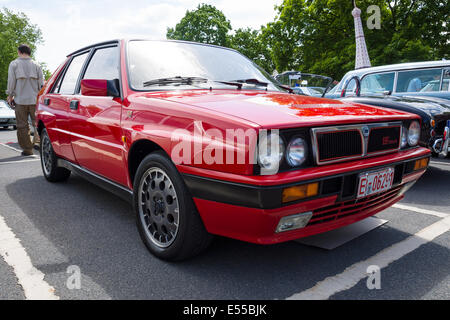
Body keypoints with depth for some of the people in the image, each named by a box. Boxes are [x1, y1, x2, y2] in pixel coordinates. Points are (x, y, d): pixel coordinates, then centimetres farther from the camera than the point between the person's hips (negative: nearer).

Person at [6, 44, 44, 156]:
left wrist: (10, 96, 9)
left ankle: (27, 149, 7)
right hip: (34, 99, 1)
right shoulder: (36, 65, 5)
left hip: (20, 100, -1)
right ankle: (37, 141, -11)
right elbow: (41, 83, 5)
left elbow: (11, 82, 0)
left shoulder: (14, 64, 1)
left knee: (22, 126, 4)